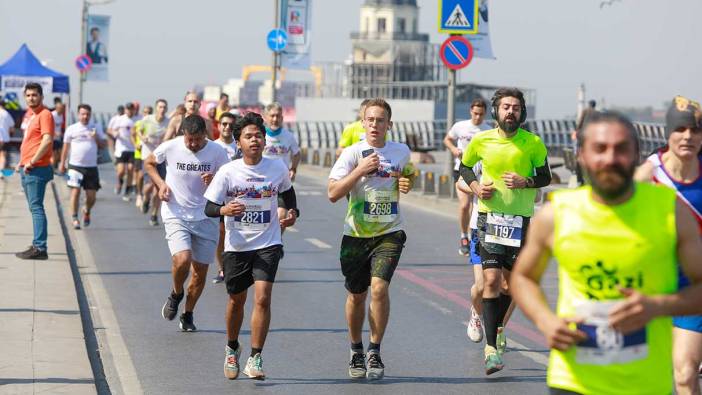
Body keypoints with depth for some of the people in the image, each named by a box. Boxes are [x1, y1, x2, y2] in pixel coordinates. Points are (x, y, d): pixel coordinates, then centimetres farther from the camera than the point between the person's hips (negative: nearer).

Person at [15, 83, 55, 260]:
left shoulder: (45, 114, -11)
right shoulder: (28, 114, 17)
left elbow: (47, 140, -22)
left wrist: (32, 162, -21)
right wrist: (22, 162, 20)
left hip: (37, 169, -10)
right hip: (26, 168, 10)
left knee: (36, 207, -11)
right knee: (34, 207, 13)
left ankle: (40, 248, -13)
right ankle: (37, 245, 19)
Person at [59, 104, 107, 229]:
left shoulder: (96, 128, 8)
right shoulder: (72, 129, 3)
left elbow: (104, 144, 9)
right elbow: (66, 147, 8)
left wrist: (96, 138, -11)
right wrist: (62, 163, 6)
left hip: (91, 167, 2)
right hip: (75, 166, -2)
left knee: (91, 196, 2)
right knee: (75, 191, -11)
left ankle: (87, 211, 32)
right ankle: (75, 218, 0)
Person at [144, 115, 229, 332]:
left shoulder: (217, 152, -7)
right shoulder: (170, 147, -8)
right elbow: (149, 163, 12)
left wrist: (214, 181, -19)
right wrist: (161, 184, -4)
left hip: (205, 217, 2)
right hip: (175, 215, -2)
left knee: (200, 272, 4)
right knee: (183, 259, -24)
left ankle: (188, 315, 26)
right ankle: (176, 293, 9)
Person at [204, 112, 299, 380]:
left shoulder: (278, 168, -3)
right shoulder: (227, 172, -9)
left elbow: (287, 191, 19)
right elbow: (209, 208, -7)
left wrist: (292, 213, 3)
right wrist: (224, 210, -28)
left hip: (268, 244, 0)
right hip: (236, 246, 0)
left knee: (262, 297, -17)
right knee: (237, 300, 15)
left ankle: (255, 359, -11)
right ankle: (232, 348, 42)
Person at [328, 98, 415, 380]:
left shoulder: (401, 151, 3)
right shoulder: (353, 153, -6)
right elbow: (333, 193, -13)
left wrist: (407, 183, 5)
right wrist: (361, 169, -21)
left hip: (389, 233, 0)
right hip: (356, 233, 0)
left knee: (379, 286, -18)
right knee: (356, 294, 10)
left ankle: (375, 353, -6)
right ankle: (356, 351, 31)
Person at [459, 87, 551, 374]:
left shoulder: (533, 143, -3)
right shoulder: (481, 141, -1)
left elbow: (545, 177, 6)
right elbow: (464, 167, 16)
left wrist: (525, 182, -14)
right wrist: (475, 185, -3)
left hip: (520, 219, 1)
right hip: (490, 216, -1)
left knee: (509, 283, 10)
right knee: (491, 280, -12)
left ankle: (498, 328, 37)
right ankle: (491, 347, -12)